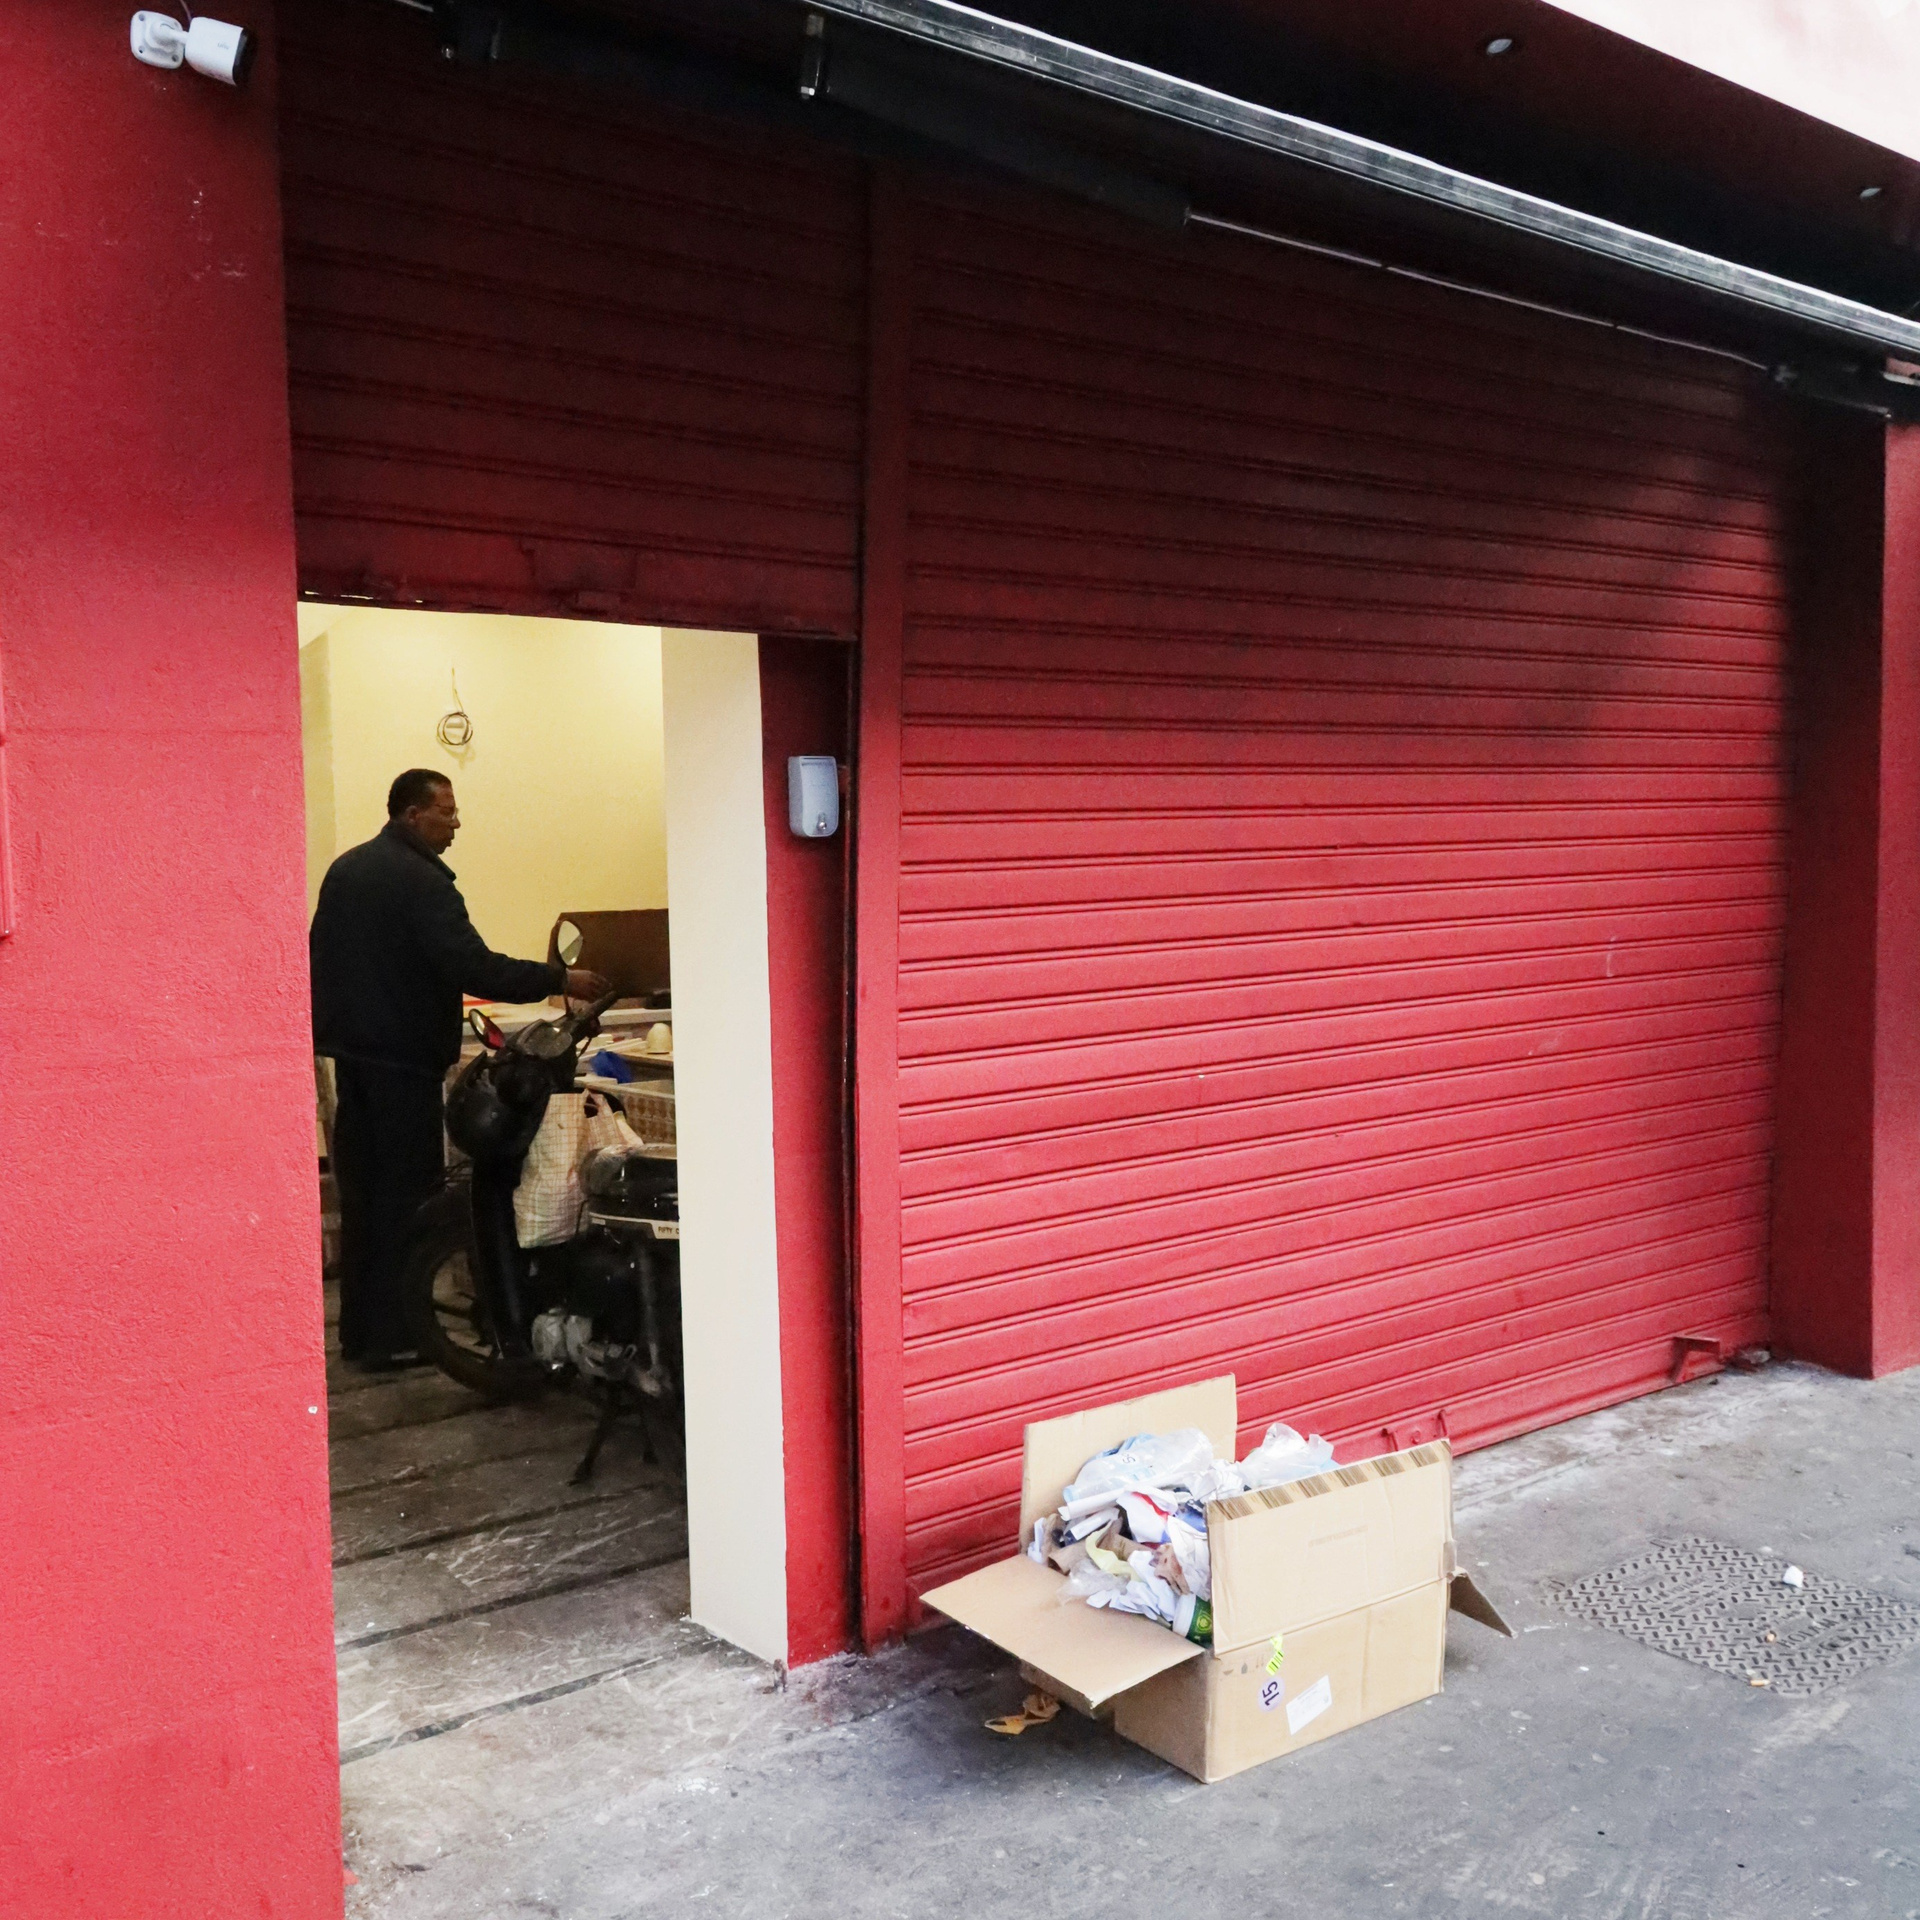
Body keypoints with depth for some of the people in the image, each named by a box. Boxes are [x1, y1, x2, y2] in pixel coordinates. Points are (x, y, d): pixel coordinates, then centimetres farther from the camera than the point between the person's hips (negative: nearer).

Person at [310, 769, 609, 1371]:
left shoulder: (345, 868, 13)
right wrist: (559, 980, -21)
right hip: (403, 1056, -9)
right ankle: (392, 1336, -1)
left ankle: (359, 1330, 19)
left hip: (350, 1050, 9)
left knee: (361, 1188, 13)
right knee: (407, 1194, -3)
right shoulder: (420, 880, -16)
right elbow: (474, 968, -25)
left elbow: (319, 954, 19)